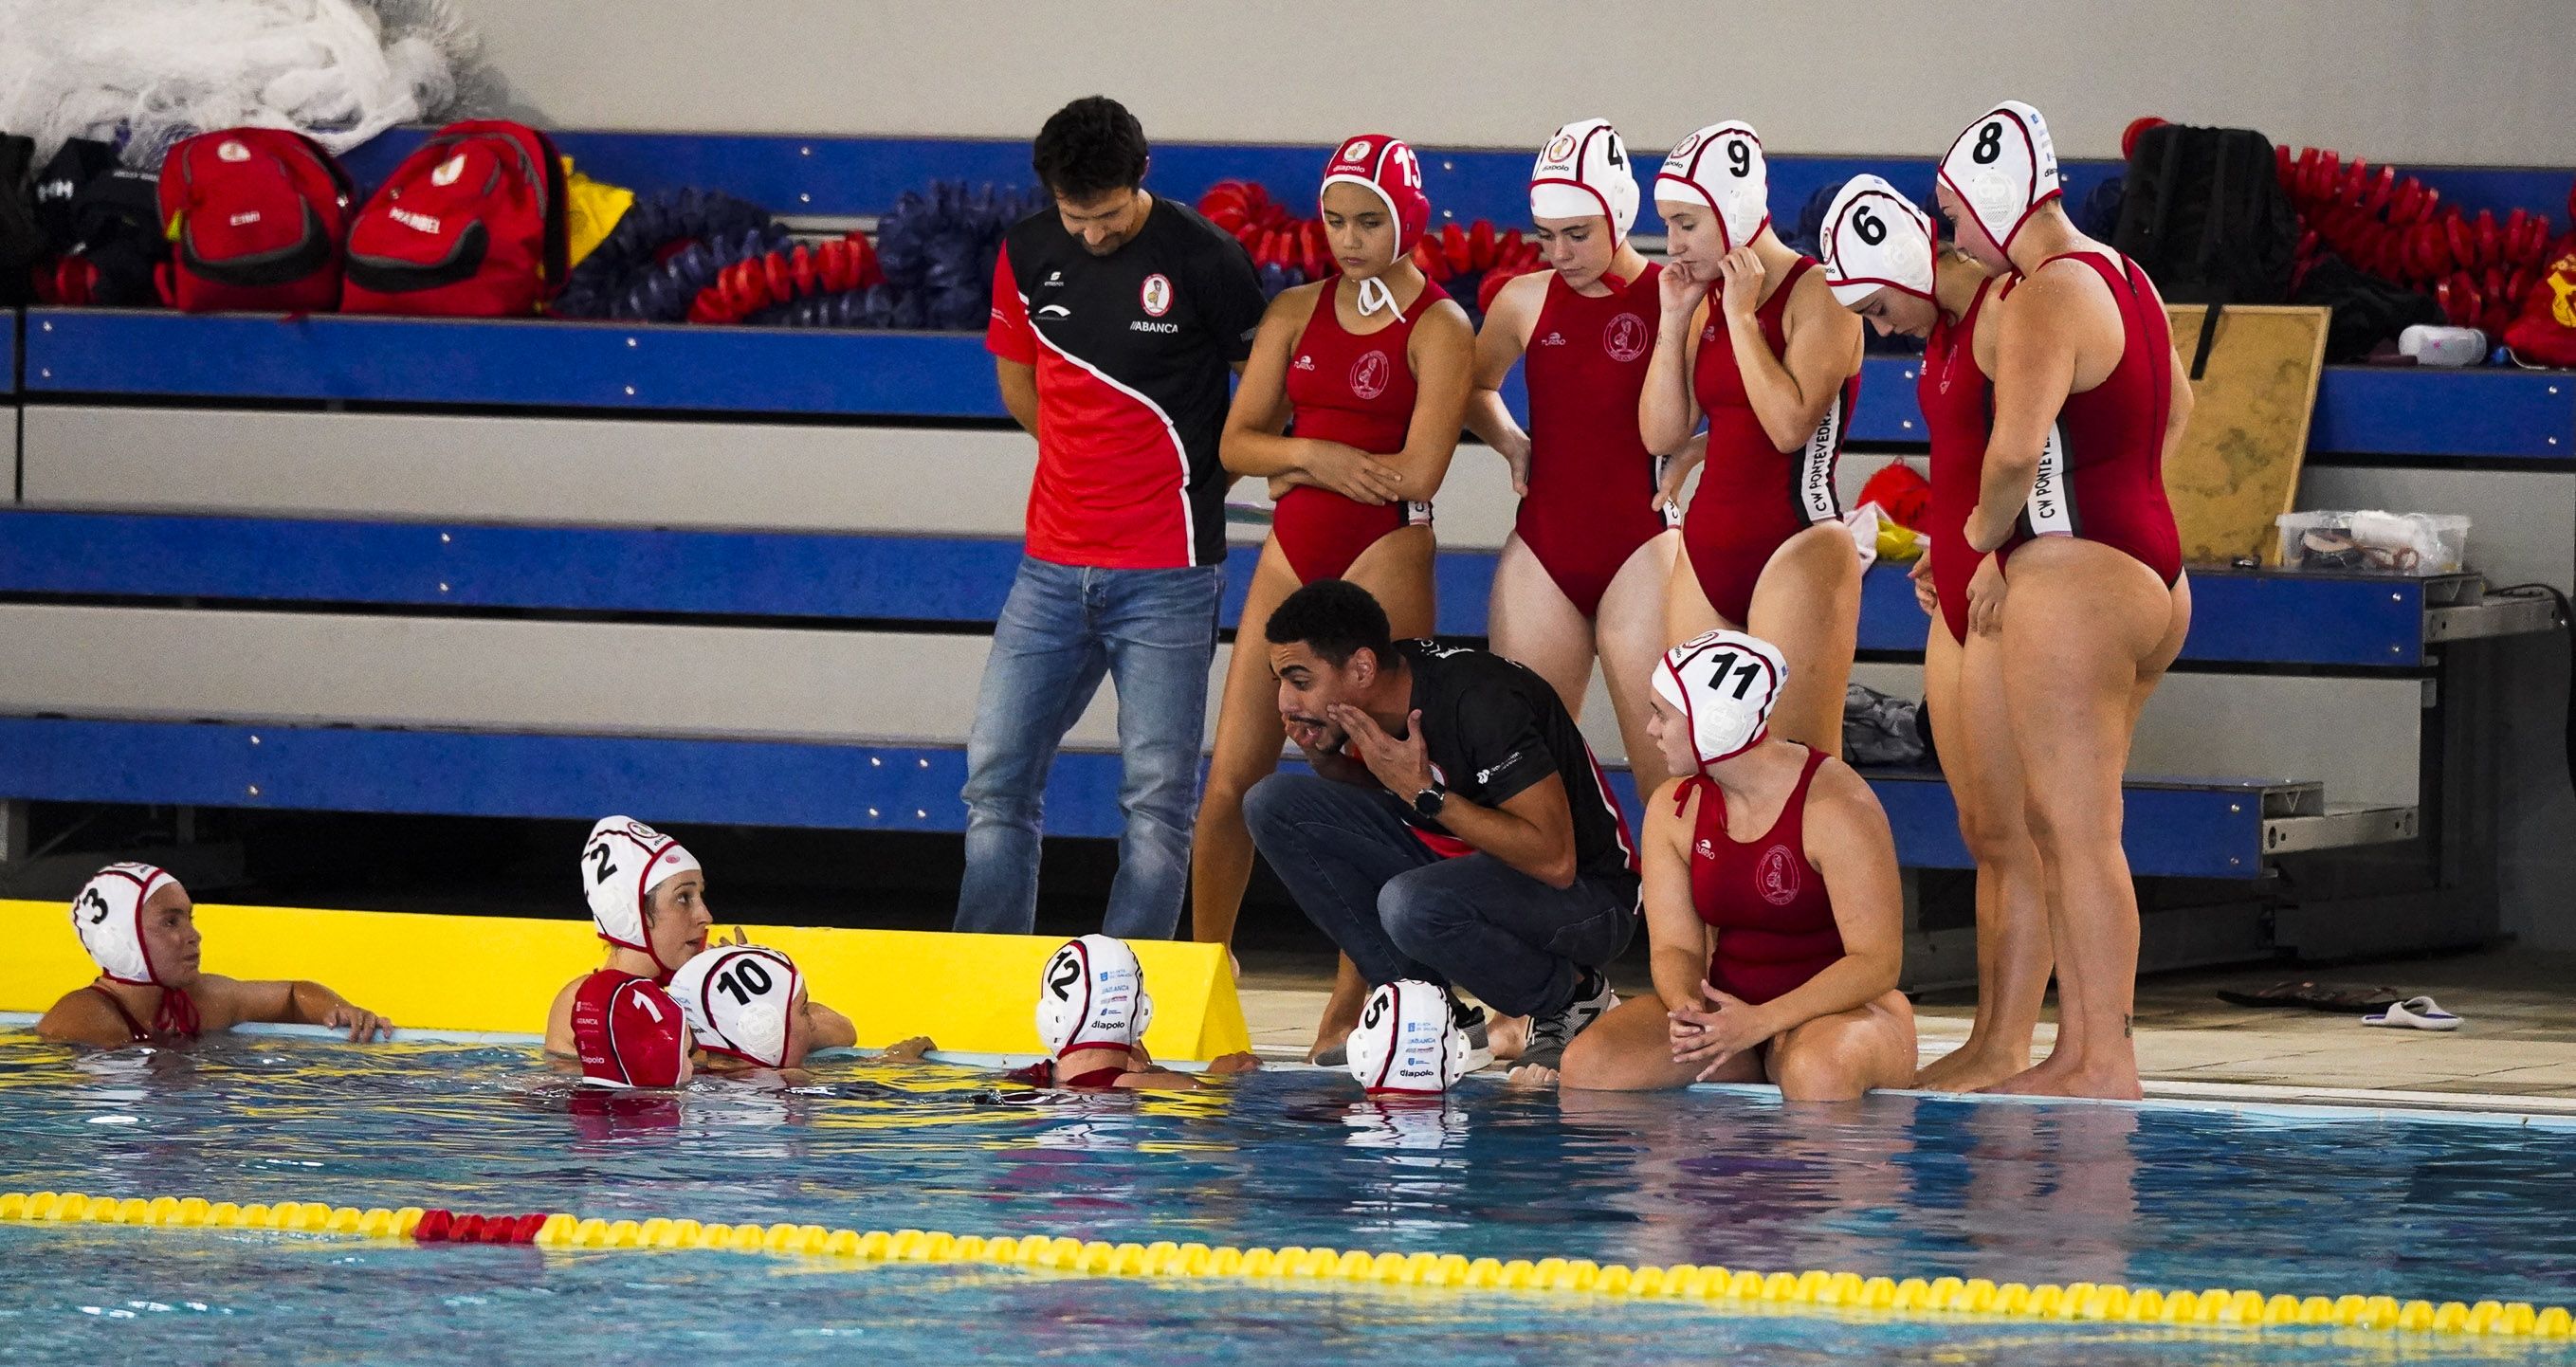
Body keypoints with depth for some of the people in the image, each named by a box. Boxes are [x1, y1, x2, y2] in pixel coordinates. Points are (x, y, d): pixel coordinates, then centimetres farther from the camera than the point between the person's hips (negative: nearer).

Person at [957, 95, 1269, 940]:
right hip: (1054, 564, 5)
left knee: (1158, 800, -5)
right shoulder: (1028, 254, 5)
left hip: (1167, 574, -5)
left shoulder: (1201, 258, -9)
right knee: (996, 779, 3)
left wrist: (1206, 473, 5)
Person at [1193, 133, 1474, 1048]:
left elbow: (1417, 473, -14)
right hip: (1293, 554, 5)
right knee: (1232, 779, 1)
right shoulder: (1296, 314, 13)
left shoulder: (1438, 330, -4)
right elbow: (1239, 441, 8)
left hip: (1384, 558, -5)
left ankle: (1352, 1005, -1)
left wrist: (1297, 467, -4)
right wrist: (1315, 456, -12)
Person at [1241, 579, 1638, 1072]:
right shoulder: (1369, 702, -6)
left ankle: (1576, 999, -8)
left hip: (1587, 896, -8)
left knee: (1410, 905, -37)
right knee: (1276, 804, -5)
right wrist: (1324, 757, -9)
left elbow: (1555, 861, -31)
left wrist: (1424, 792, -29)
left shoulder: (1481, 702, -28)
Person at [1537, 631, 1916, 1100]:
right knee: (1588, 1066, -23)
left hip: (1844, 1008, -4)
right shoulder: (1673, 809, 4)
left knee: (1817, 1074, -41)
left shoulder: (1836, 807, -16)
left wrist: (1760, 1023, -28)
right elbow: (1675, 946, 1)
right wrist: (1688, 1011, -24)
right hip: (1726, 1008, 4)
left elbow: (1876, 963, -18)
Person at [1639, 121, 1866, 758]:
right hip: (1708, 548, 7)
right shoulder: (1706, 303, 13)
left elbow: (1790, 424, -20)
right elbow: (1661, 434, 9)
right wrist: (1674, 320, 3)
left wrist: (1742, 316, -13)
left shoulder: (1816, 294, -8)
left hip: (1797, 550, -7)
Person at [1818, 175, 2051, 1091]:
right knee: (1980, 834, 9)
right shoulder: (1943, 327, 15)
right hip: (1958, 599, 10)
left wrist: (1991, 561, -17)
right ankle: (1987, 1035, 11)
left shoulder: (2003, 317, -14)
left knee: (2009, 833, -9)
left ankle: (2010, 1047, -9)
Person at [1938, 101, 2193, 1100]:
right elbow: (2175, 409, 31)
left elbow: (2016, 448, -25)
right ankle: (2079, 1052, 16)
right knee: (2059, 826, 14)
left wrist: (1986, 533, -5)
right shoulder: (2126, 281, 16)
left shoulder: (2043, 298, -14)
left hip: (2072, 579, -10)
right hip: (2152, 570, 10)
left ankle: (2106, 1061, -6)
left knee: (2080, 836, -7)